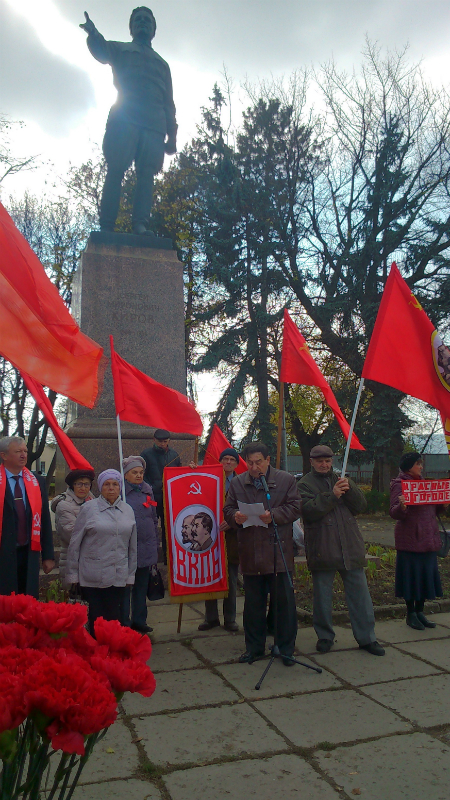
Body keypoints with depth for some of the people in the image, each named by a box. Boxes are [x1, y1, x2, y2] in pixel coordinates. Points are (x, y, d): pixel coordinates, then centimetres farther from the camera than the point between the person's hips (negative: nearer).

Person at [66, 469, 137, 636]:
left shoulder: (128, 510, 8)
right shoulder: (88, 508, -2)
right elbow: (75, 543, 1)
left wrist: (131, 574, 13)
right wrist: (72, 573, 1)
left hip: (118, 577, 3)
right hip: (93, 577, -3)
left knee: (115, 619, 6)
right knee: (96, 621, 1)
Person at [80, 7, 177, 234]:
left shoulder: (162, 64, 33)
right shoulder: (121, 49, 25)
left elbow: (169, 103, 25)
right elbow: (102, 51, 2)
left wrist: (172, 135, 12)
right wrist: (93, 34, -22)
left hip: (155, 125, 3)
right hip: (124, 119, -3)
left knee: (146, 174, -13)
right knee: (116, 170, -14)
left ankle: (140, 225, -21)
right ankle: (106, 227, -20)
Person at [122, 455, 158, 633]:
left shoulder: (147, 490, 10)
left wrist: (154, 544, 15)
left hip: (146, 548, 5)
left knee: (142, 586, 14)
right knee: (124, 588, 2)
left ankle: (139, 620, 26)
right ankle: (123, 624, 13)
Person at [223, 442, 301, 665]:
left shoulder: (286, 480, 2)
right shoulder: (237, 483, 10)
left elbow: (295, 508, -3)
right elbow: (227, 510, 9)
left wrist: (274, 515, -18)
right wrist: (235, 516, -13)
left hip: (279, 552, -2)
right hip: (250, 553, 3)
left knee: (284, 601, 3)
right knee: (253, 603, 12)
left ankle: (286, 648, 19)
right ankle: (254, 647, 27)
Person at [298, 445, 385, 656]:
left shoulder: (341, 479, 14)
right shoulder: (305, 484, 0)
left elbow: (360, 506, 6)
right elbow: (309, 510, -16)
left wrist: (349, 489, -12)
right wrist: (332, 495, -21)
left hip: (350, 548, 4)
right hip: (322, 550, -4)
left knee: (360, 593, 6)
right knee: (322, 596, 7)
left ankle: (366, 638, 18)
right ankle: (324, 636, 23)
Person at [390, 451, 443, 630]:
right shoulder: (399, 484, -9)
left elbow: (433, 509, 21)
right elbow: (394, 513, -16)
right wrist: (401, 507, -37)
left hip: (427, 538, 7)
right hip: (410, 538, -7)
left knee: (426, 575, 11)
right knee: (411, 575, 0)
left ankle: (420, 611, 24)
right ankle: (411, 614, 13)